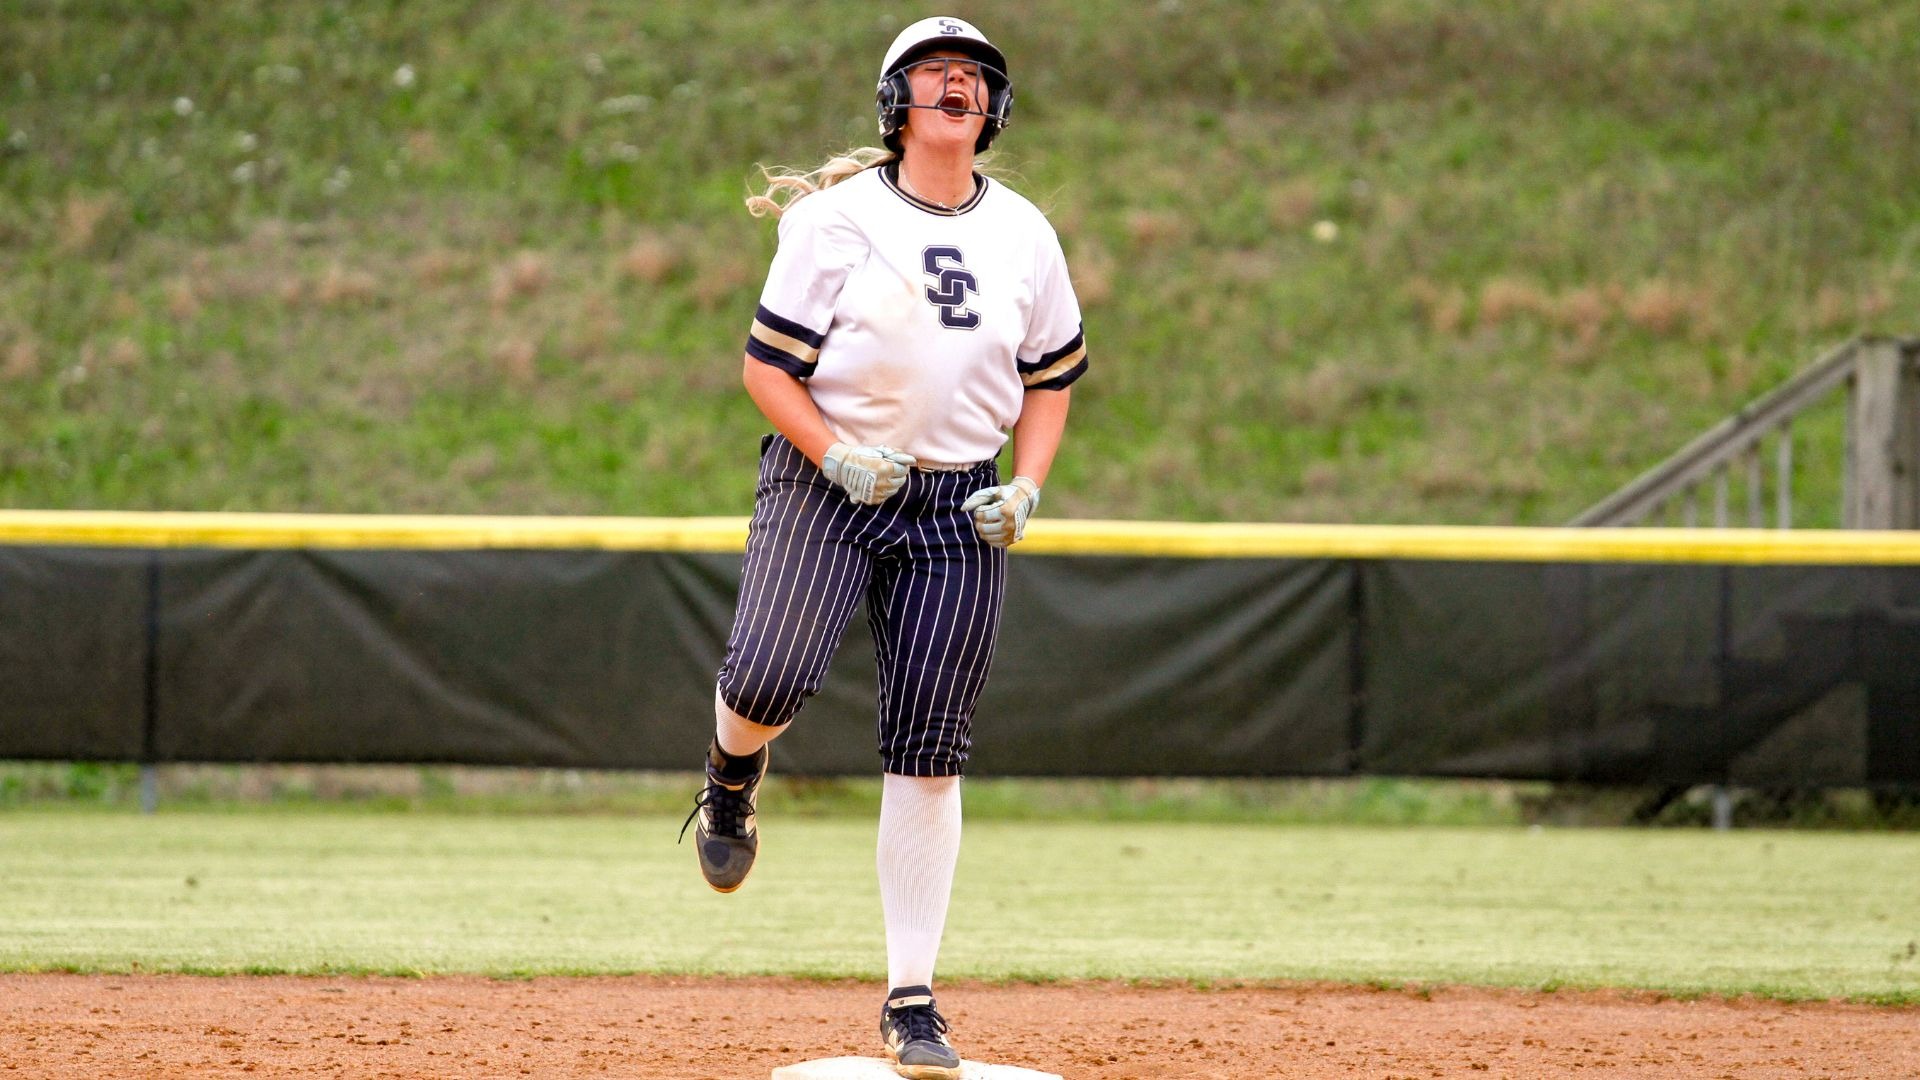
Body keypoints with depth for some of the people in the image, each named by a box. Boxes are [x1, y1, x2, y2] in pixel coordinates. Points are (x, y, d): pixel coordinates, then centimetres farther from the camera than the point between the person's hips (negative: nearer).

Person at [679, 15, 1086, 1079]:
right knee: (766, 679, -25)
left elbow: (1051, 378, 16)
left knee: (929, 753, -2)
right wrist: (840, 461, -17)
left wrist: (1025, 488, 0)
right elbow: (767, 363, -4)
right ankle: (732, 777, 14)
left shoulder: (1024, 233, 7)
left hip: (958, 509, 3)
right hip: (826, 481, -3)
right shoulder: (837, 219, -5)